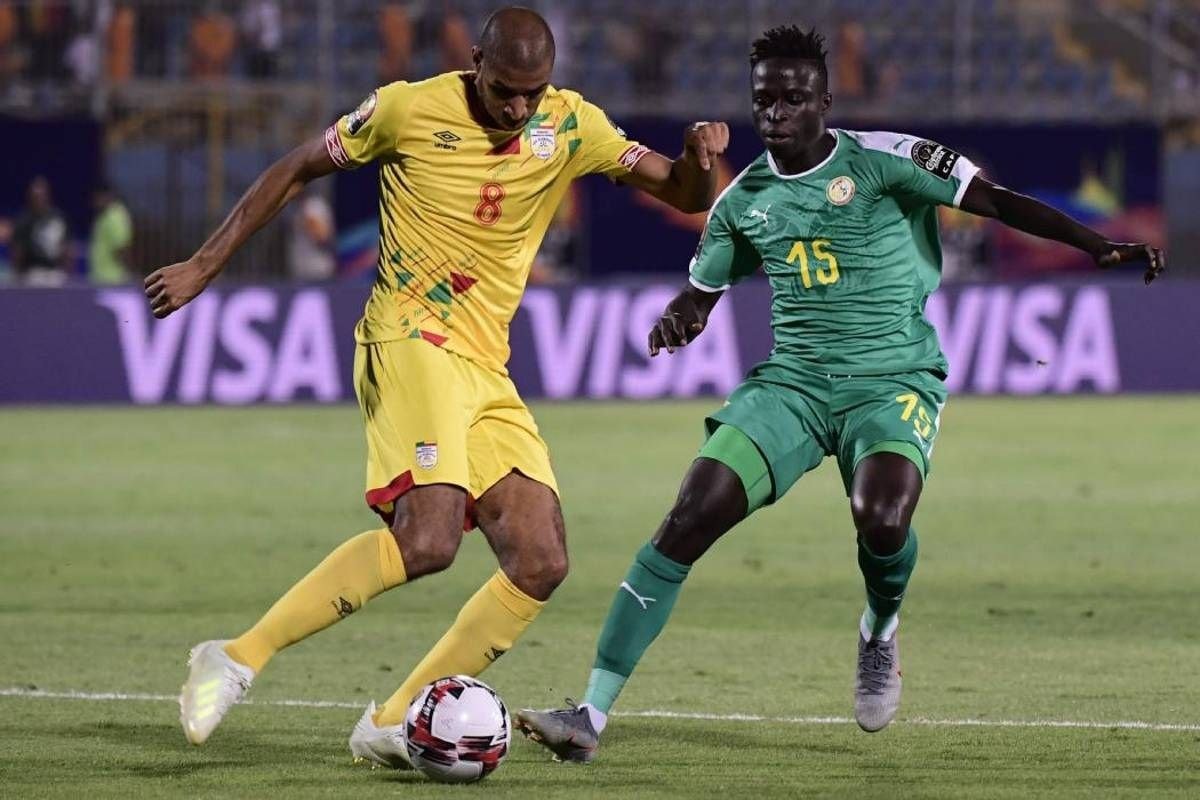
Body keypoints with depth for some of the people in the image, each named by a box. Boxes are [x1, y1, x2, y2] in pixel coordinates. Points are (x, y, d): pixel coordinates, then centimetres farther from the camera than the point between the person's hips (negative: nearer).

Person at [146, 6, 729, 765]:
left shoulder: (571, 127, 5)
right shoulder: (410, 109, -6)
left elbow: (685, 196, 8)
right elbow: (297, 170, 6)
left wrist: (699, 160, -17)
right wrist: (204, 266, 6)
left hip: (487, 373, 6)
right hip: (410, 343, -6)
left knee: (541, 562, -5)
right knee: (428, 537, -28)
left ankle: (390, 725, 2)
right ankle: (238, 659, -21)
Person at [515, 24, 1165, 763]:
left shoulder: (884, 162, -5)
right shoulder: (744, 201, 9)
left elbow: (997, 201, -8)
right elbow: (702, 290, 20)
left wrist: (1102, 247, -18)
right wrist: (678, 320, -4)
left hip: (895, 378, -3)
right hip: (794, 381, 4)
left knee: (881, 518, -32)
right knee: (690, 516, -15)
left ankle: (881, 633, 7)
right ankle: (592, 716, -14)